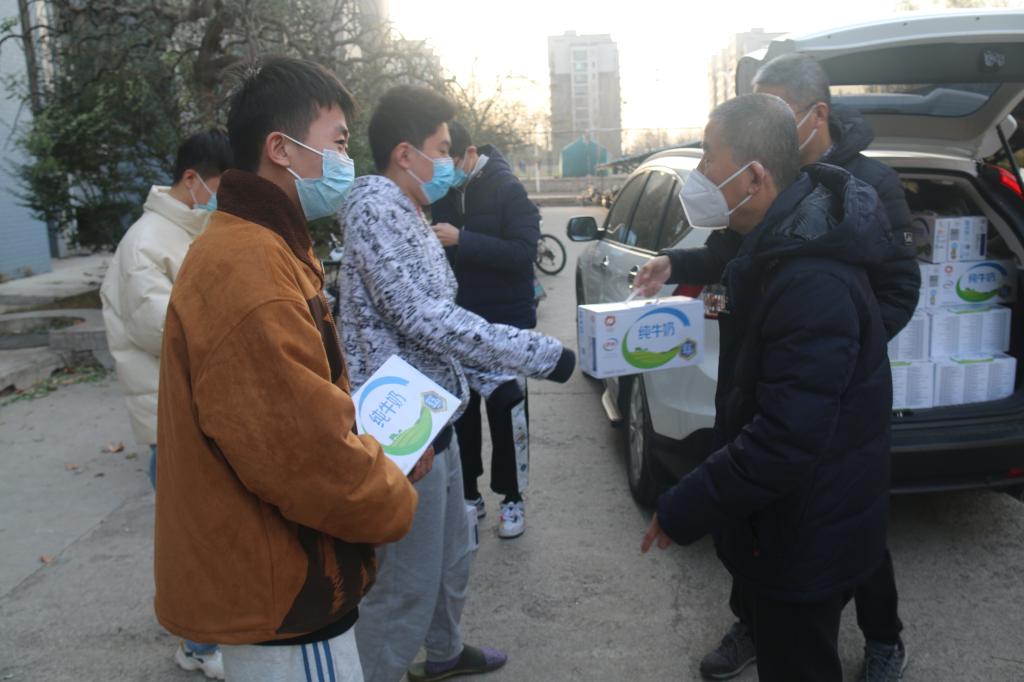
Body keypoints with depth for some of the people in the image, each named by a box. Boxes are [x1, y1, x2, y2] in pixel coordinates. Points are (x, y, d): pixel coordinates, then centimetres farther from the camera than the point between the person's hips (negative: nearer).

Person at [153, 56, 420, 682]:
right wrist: (395, 500, -10)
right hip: (281, 601, -10)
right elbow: (309, 458, -29)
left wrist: (380, 446, 5)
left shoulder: (261, 250, 8)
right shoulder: (249, 270, -27)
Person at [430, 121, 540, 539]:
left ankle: (512, 499, 18)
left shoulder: (507, 189, -10)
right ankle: (468, 493, 22)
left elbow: (523, 251, -20)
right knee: (460, 410, 8)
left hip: (505, 322, -4)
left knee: (506, 413, 4)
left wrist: (461, 240, -28)